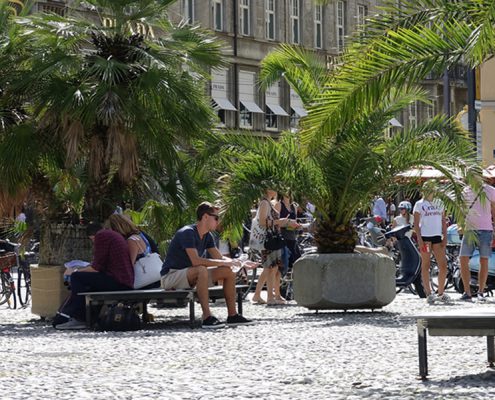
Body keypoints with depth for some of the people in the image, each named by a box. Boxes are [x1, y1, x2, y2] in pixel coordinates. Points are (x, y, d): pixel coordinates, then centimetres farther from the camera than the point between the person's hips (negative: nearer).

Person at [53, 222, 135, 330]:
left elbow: (97, 268, -9)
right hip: (126, 283, 10)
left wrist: (75, 271, 4)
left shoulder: (101, 236, -6)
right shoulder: (113, 235, 24)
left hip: (118, 282, -10)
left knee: (76, 277, -6)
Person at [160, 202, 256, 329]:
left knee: (228, 271, 0)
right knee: (201, 270, -38)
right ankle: (207, 318, -39)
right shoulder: (187, 233, -22)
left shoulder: (207, 236, 7)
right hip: (170, 277, -9)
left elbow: (220, 257, 12)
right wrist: (223, 263, -29)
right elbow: (195, 261, -33)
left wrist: (241, 263, -4)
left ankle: (232, 316, 0)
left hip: (188, 275, 9)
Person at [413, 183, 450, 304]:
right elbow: (416, 223, -2)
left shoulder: (439, 203, 15)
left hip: (437, 237, 4)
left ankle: (440, 293, 9)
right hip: (425, 237, -4)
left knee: (443, 266, -1)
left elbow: (443, 221, 16)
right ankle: (429, 293, 1)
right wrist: (419, 239, -12)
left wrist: (445, 237, 5)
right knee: (426, 266, -1)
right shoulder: (419, 204, 2)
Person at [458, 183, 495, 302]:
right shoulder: (465, 192, 10)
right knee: (463, 259, -6)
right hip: (469, 230, 3)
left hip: (485, 229, -3)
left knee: (484, 261, 0)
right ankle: (467, 292, 0)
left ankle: (481, 292, 8)